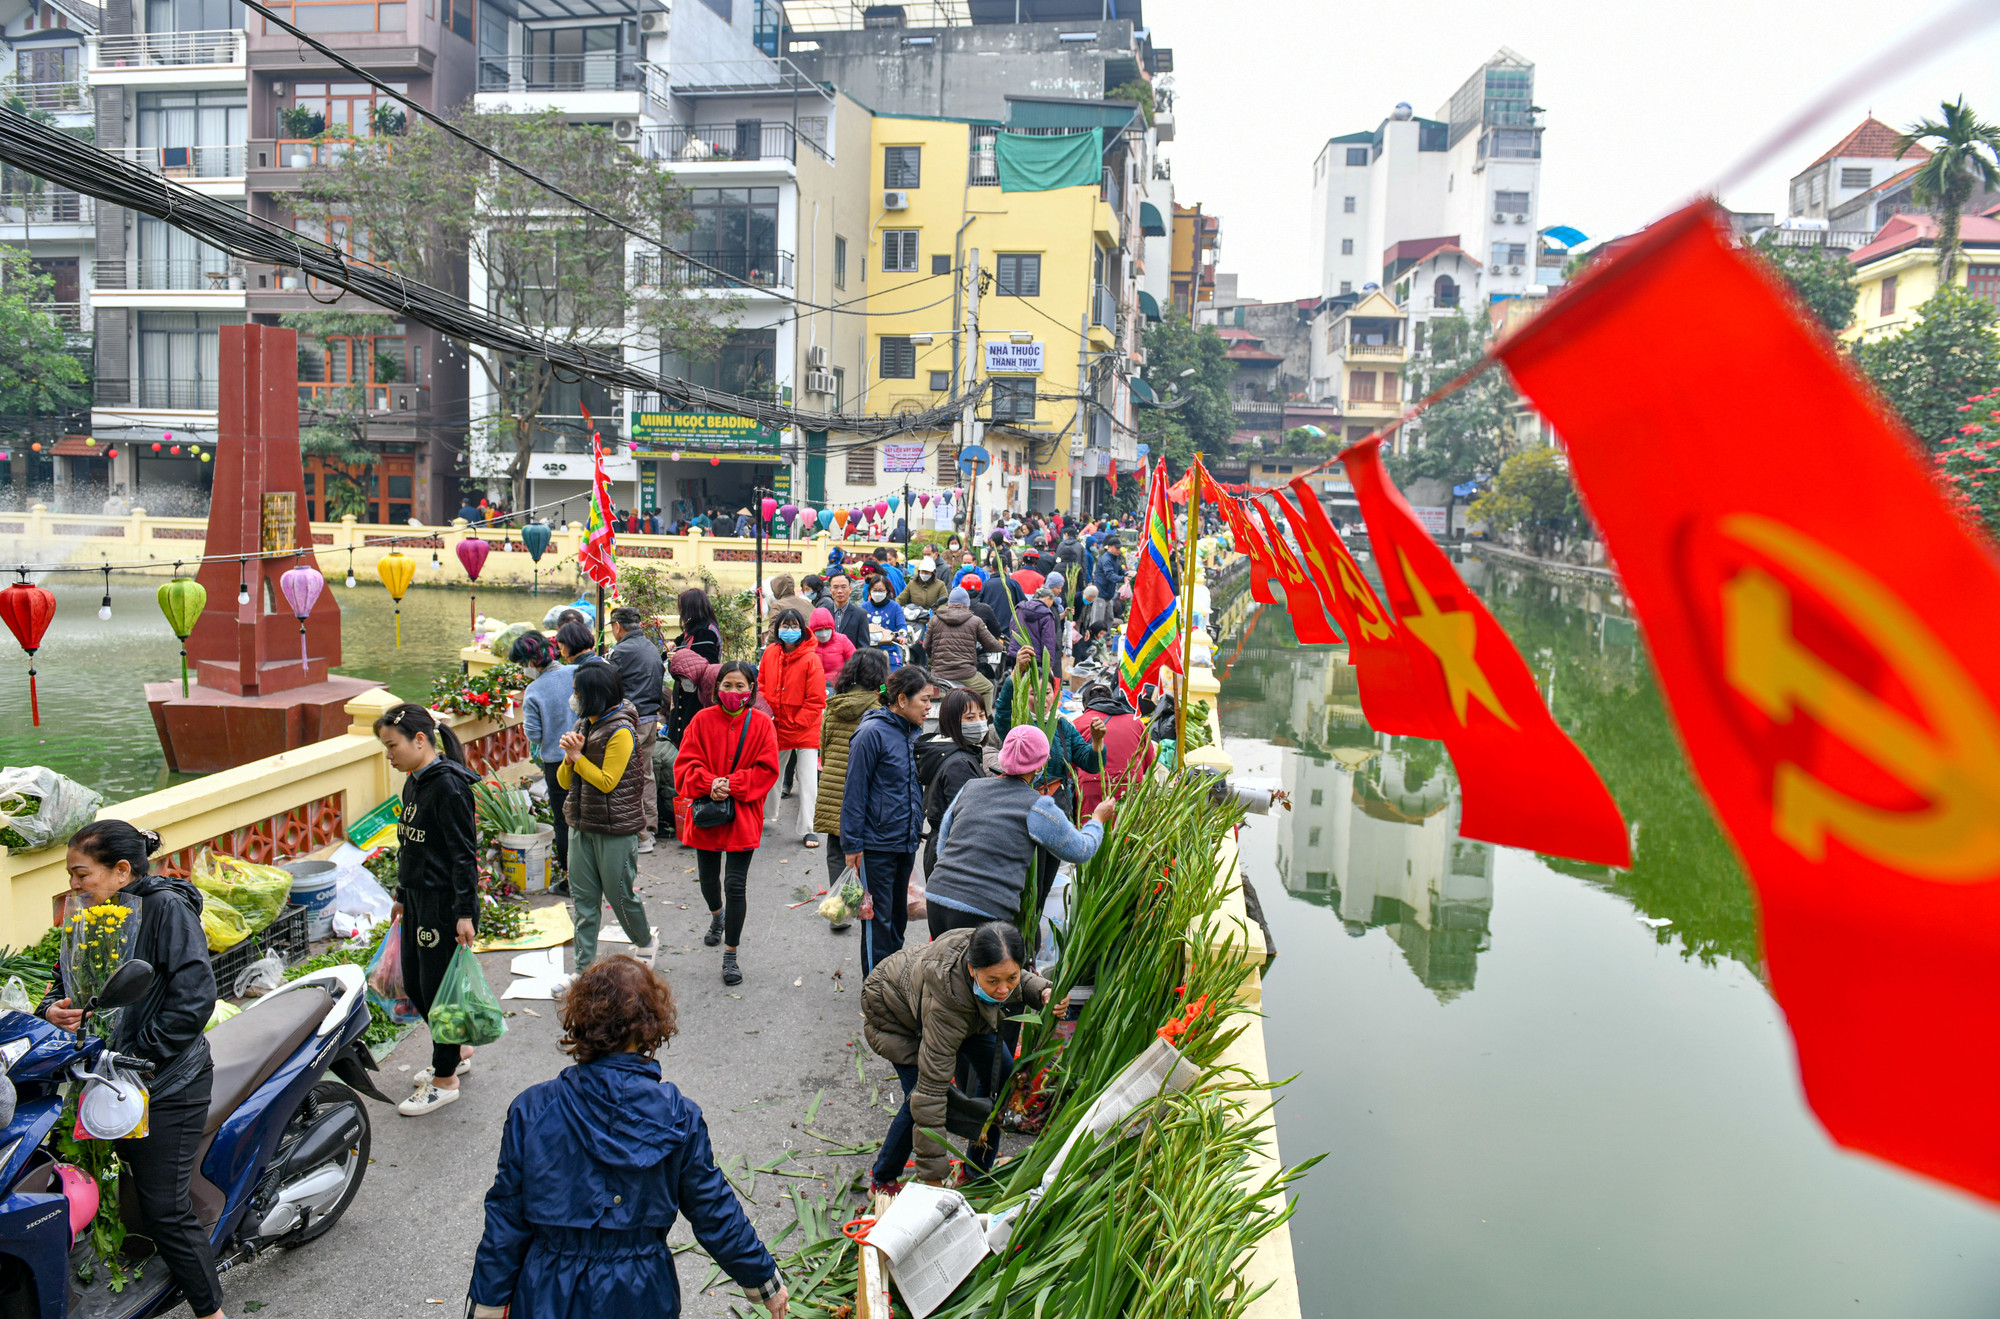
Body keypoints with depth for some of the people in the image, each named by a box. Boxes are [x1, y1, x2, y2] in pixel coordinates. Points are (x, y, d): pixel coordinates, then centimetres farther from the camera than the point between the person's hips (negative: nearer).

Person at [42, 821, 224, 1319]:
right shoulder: (94, 919, 11)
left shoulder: (166, 906, -13)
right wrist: (53, 1010, -4)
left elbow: (193, 999, -19)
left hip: (166, 1088, -7)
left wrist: (134, 1056, -18)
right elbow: (65, 983, 19)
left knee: (166, 1211, -5)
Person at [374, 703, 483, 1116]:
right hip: (418, 898, 9)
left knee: (438, 987, 1)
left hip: (445, 903, -9)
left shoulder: (448, 785, -20)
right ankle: (456, 1053, 35)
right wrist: (402, 895, 22)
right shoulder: (414, 783, 9)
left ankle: (445, 1079, 16)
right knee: (414, 984, 17)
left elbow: (465, 854, -20)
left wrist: (465, 914, -21)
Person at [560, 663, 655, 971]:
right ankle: (583, 969, 14)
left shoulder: (620, 731, -14)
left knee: (620, 895, 5)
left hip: (615, 829, -7)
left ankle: (645, 942, 31)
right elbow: (565, 780, 10)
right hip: (582, 824, 7)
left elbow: (607, 781, -17)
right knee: (583, 899, 8)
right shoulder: (583, 726, 9)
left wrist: (578, 757, -13)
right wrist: (569, 758, -10)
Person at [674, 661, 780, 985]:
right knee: (708, 880, 18)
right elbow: (686, 764, -3)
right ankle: (717, 916, 52)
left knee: (736, 886, -5)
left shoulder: (761, 724, -4)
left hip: (743, 816, -2)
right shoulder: (703, 720, -2)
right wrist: (709, 784, -21)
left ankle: (730, 956, 7)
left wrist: (731, 784, -17)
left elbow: (766, 770, -6)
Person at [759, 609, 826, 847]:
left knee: (808, 780, -2)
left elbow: (816, 701, -14)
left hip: (805, 730, -4)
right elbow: (762, 685, 12)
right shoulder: (770, 653, -2)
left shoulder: (811, 659, -16)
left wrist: (796, 724, -13)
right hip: (776, 728, 5)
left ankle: (807, 830, 7)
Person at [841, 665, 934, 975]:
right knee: (878, 918, 2)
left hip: (906, 843, 7)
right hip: (877, 844, -7)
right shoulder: (873, 733, -16)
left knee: (899, 914, 17)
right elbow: (854, 792, -14)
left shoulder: (914, 732, 7)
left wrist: (916, 833, 15)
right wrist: (852, 844, -14)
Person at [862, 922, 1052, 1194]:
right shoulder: (947, 1002, -47)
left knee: (1001, 1072, -3)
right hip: (893, 1012, -6)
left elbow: (1020, 978, -3)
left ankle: (977, 1173, 15)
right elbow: (932, 1087, -43)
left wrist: (1042, 992, -27)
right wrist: (932, 1178, -40)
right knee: (919, 1096, -19)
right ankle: (883, 1180, 8)